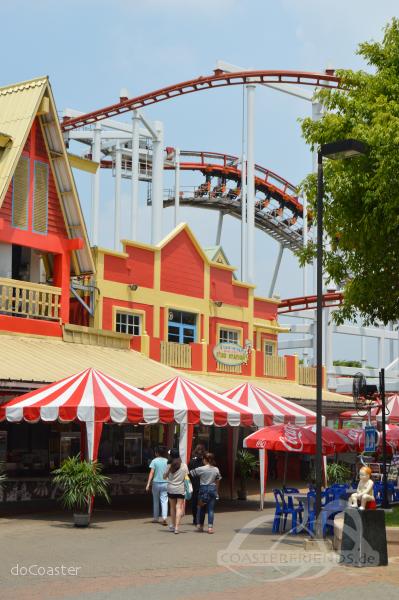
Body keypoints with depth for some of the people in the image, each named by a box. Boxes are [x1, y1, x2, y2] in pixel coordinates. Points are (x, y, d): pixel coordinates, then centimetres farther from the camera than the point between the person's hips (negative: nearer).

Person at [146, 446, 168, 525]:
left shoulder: (154, 461, -4)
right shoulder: (167, 461, 3)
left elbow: (152, 472, -10)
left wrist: (148, 484, -10)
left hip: (156, 483, -1)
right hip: (165, 483, 1)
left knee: (156, 501, 13)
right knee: (164, 501, -1)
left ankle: (156, 518, 21)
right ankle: (164, 517, -19)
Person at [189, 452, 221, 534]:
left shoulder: (201, 469, -8)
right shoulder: (216, 469, 2)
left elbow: (190, 473, -4)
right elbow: (217, 481, 8)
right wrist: (217, 492, 17)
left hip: (203, 489, -2)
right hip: (213, 489, 2)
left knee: (201, 508, 12)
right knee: (211, 509, 4)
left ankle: (200, 525, 19)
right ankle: (210, 527, -2)